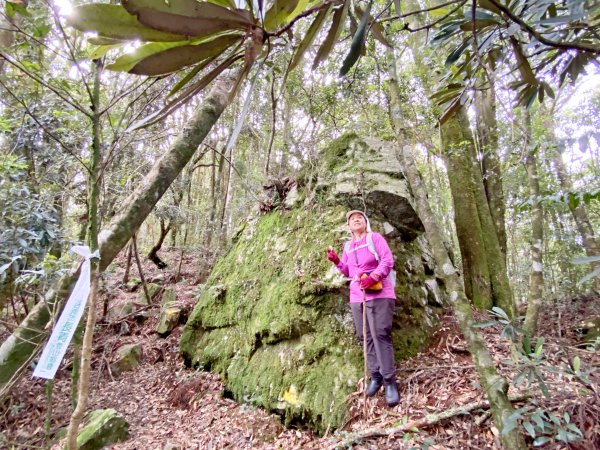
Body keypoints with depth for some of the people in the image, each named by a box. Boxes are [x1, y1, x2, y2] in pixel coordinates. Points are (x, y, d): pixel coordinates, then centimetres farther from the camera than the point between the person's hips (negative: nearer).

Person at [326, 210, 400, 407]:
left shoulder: (375, 238, 0)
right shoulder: (348, 246, 16)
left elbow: (388, 260, -10)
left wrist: (373, 277, -24)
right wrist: (336, 261, 1)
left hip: (379, 293, -6)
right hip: (356, 296, 6)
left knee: (380, 335, -11)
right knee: (366, 337, 7)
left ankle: (390, 381, -5)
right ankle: (375, 376, 19)